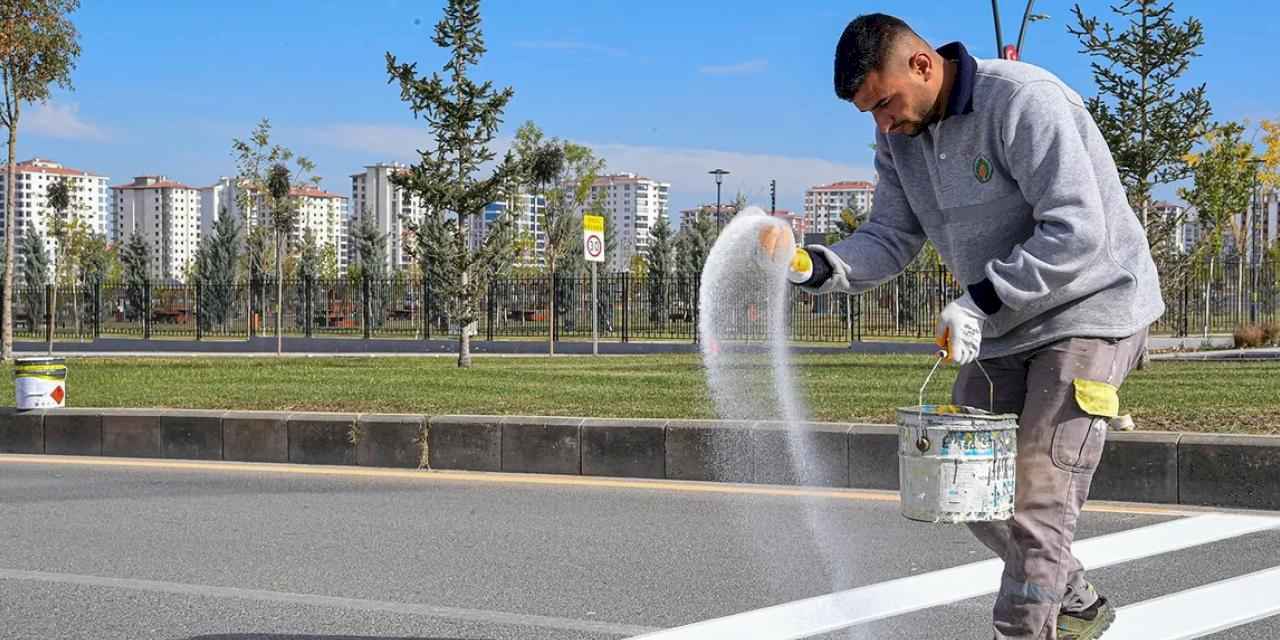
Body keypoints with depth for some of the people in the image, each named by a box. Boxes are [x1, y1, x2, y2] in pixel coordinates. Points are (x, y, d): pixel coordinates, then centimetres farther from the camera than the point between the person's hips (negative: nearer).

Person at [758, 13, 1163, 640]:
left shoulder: (1024, 101, -23)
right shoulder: (901, 138, 2)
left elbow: (1077, 232, -27)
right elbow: (889, 240, 1)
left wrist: (980, 300, -29)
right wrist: (816, 265, -19)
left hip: (1090, 311, -8)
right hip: (1001, 330, 8)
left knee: (1037, 496, -13)